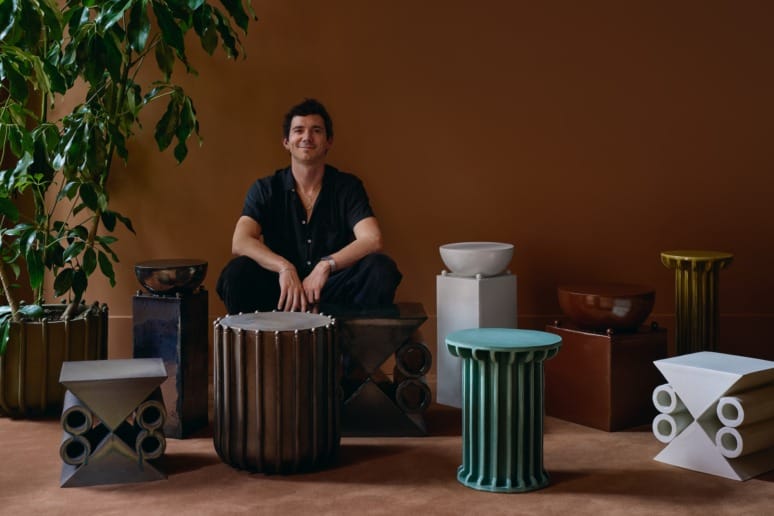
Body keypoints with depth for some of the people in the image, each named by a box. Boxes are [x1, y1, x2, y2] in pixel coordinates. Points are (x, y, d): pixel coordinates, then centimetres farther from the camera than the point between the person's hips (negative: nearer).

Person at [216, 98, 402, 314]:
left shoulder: (347, 186, 1)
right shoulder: (266, 189, 2)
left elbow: (372, 240, -14)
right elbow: (240, 242, -14)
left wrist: (325, 266, -29)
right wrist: (284, 268, -30)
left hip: (335, 291, 0)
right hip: (282, 290, 0)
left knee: (381, 268, -27)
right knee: (236, 273, -28)